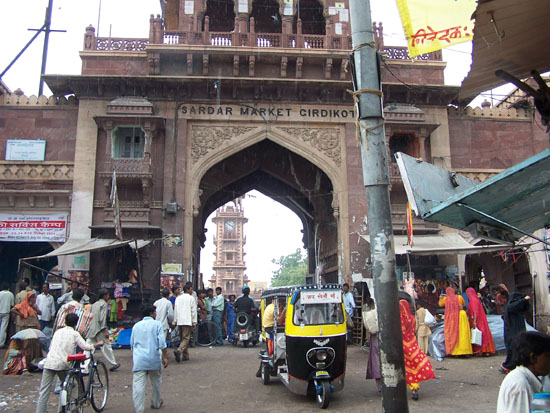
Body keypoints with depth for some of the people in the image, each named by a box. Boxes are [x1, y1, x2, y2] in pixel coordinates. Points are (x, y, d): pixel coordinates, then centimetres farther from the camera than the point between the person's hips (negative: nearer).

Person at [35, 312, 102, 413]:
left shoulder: (58, 331, 15)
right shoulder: (74, 334, 3)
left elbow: (51, 347, 22)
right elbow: (85, 346, 1)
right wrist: (98, 344, 16)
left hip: (49, 362, 2)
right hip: (62, 364, -2)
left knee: (44, 391, 1)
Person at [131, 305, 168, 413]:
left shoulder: (136, 325, 11)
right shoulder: (157, 324, -1)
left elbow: (132, 344, 18)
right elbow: (162, 342, -9)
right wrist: (165, 357, -4)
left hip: (139, 360, 2)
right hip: (154, 359, -1)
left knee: (138, 385, -3)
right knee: (155, 382, 19)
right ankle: (156, 403, 34)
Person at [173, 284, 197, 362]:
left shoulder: (178, 298, 13)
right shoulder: (191, 298, -1)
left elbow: (175, 310, 14)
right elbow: (193, 311, -4)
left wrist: (174, 321, 18)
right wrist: (194, 323, -1)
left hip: (179, 321, 6)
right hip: (187, 321, -6)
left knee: (183, 338, 15)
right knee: (186, 338, -8)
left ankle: (185, 356, 17)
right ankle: (179, 351, -30)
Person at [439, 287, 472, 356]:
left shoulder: (445, 299, 0)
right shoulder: (459, 297, 0)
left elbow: (440, 304, 20)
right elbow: (464, 304, 17)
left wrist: (441, 298, 35)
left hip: (451, 317, 0)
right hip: (461, 315, 0)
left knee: (454, 334, 5)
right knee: (463, 333, 2)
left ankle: (455, 351, 4)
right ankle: (465, 350, 2)